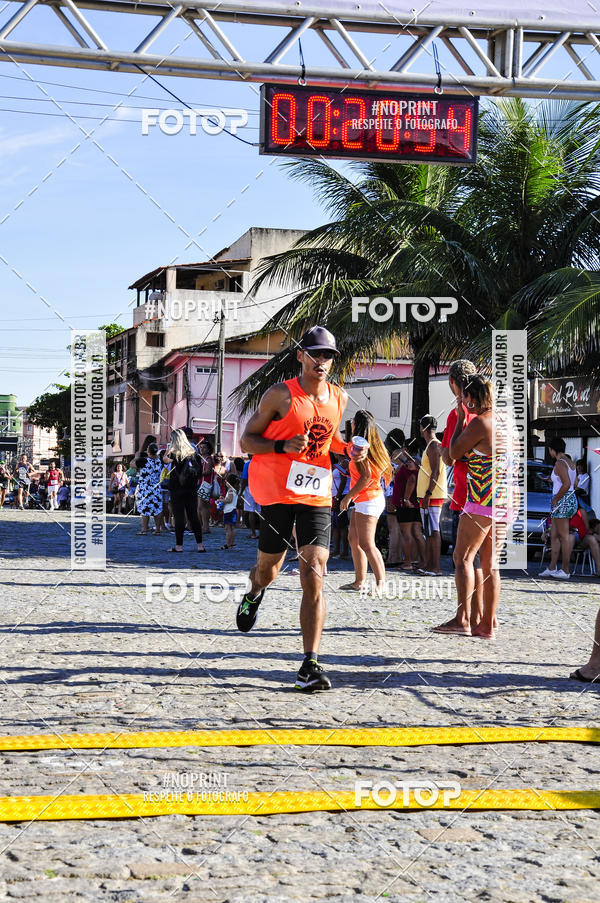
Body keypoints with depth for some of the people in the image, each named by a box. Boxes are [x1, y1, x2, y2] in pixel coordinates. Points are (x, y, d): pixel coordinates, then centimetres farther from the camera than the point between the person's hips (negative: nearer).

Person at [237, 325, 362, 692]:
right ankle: (254, 593, 51)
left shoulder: (340, 398, 9)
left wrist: (348, 448, 5)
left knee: (314, 576, -11)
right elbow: (247, 440, -2)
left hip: (317, 493, 2)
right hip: (276, 489, -2)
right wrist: (283, 446, -19)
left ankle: (310, 665, -14)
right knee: (268, 569, 10)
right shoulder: (281, 395, -5)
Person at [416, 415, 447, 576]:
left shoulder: (433, 445, -12)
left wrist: (428, 494, -23)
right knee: (429, 532, 11)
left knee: (433, 531, -11)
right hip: (429, 496, 10)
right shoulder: (433, 445, 19)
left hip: (431, 496, -10)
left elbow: (435, 472, -20)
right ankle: (429, 566, 14)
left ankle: (436, 568, -13)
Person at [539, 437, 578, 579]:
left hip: (562, 502, -10)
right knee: (554, 535, 15)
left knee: (563, 536, -4)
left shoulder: (559, 463, -15)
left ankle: (566, 571, 0)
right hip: (571, 499, 10)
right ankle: (552, 568, 18)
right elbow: (573, 484, 20)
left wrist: (556, 499, -15)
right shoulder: (570, 462, 15)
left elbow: (567, 484, -26)